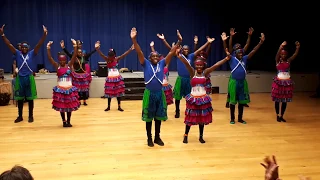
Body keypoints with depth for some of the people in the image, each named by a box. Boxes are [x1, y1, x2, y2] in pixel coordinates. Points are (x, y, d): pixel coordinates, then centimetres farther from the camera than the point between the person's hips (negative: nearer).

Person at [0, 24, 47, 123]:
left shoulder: (32, 54, -1)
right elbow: (9, 44, -3)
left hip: (29, 78, -2)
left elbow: (39, 44, -12)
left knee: (30, 98, 6)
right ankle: (20, 116, 20)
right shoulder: (18, 54, 3)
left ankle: (31, 116, 16)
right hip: (20, 78, 2)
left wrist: (44, 34, -25)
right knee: (19, 98, 9)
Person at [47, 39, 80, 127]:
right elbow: (50, 58, -13)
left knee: (69, 106, 9)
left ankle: (68, 121, 22)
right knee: (61, 106, 9)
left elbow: (74, 56, -13)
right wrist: (48, 48, -27)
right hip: (60, 89, 0)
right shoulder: (57, 66, -2)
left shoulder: (69, 65, -1)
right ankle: (64, 121, 23)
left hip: (69, 89, 0)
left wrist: (75, 46, -27)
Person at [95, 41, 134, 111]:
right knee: (109, 93, 7)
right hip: (110, 79, -1)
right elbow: (101, 54, -23)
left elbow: (124, 54, -14)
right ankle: (108, 107, 22)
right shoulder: (107, 60, -8)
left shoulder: (117, 59, -4)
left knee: (119, 92, 8)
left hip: (117, 78, 1)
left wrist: (130, 49, -26)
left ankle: (119, 107, 20)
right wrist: (97, 48, -42)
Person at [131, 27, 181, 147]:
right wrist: (134, 39, -25)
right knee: (148, 117, 8)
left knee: (158, 117, 12)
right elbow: (139, 52, -13)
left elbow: (171, 53, -1)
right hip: (149, 94, -2)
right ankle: (149, 138, 20)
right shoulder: (146, 64, -3)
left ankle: (157, 137, 26)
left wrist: (179, 41, -8)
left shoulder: (162, 64, 3)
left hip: (160, 93, 3)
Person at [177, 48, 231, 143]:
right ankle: (186, 135, 25)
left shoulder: (205, 72, -4)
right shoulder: (192, 72, -7)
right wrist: (180, 57, -43)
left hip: (203, 98, 2)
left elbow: (216, 65, -16)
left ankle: (201, 136, 28)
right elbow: (187, 64, -25)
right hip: (193, 98, -2)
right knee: (190, 117, 7)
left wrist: (226, 58, -28)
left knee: (202, 118, 12)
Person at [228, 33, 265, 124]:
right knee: (233, 101, 5)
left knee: (242, 101, 11)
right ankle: (232, 118, 16)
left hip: (243, 82, 4)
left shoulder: (245, 59, 5)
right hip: (234, 82, -4)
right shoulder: (232, 59, -5)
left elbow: (253, 51, 3)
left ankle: (240, 118, 23)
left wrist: (261, 42, -4)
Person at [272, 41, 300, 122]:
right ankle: (278, 116, 18)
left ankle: (282, 116, 20)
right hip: (279, 82, -2)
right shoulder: (278, 61, -3)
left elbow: (295, 54, -11)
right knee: (277, 99, 4)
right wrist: (281, 47, -40)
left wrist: (298, 47, -29)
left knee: (285, 100, 8)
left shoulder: (289, 61, 3)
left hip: (287, 82, 2)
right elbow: (277, 54, -23)